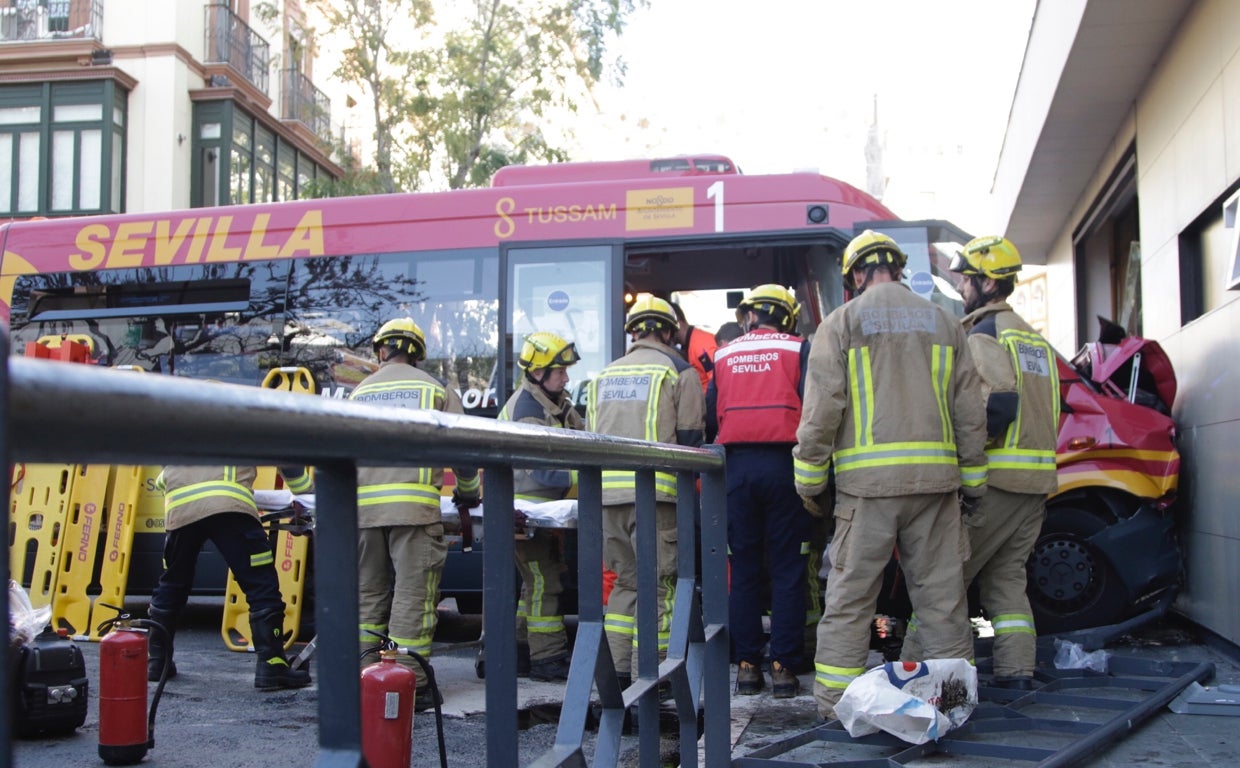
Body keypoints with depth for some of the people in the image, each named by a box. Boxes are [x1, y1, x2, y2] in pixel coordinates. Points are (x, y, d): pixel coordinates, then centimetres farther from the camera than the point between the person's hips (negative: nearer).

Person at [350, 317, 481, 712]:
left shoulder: (360, 391, 17)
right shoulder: (433, 388, 9)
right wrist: (467, 492, 21)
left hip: (362, 505, 4)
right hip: (414, 503, -3)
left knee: (368, 594, 12)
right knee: (412, 595, -3)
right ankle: (410, 685, -4)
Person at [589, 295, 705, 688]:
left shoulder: (605, 374, 19)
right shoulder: (678, 371, 3)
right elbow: (689, 438, -1)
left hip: (608, 492, 5)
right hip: (655, 492, -5)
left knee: (626, 582, 15)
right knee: (657, 585, -1)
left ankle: (617, 670, 13)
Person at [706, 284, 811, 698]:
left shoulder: (723, 355, 14)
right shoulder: (798, 349, 5)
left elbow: (709, 413, 13)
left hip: (736, 466, 3)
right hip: (783, 463, -3)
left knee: (744, 570, 9)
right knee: (787, 570, 1)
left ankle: (747, 665, 8)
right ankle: (784, 668, -1)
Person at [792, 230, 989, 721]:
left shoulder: (842, 323, 2)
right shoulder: (943, 322, 14)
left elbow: (821, 409, -4)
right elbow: (970, 410, 12)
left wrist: (810, 481, 2)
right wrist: (973, 480, 17)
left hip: (869, 478, -3)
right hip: (936, 477, 3)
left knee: (851, 592, 2)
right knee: (941, 590, 9)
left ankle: (835, 697, 5)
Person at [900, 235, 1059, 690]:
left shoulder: (985, 334, -10)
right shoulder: (1034, 338, 19)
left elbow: (999, 404, -22)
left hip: (995, 479, -8)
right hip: (1037, 480, 8)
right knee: (1007, 575, 13)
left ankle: (918, 667, -1)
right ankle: (1017, 670, 9)